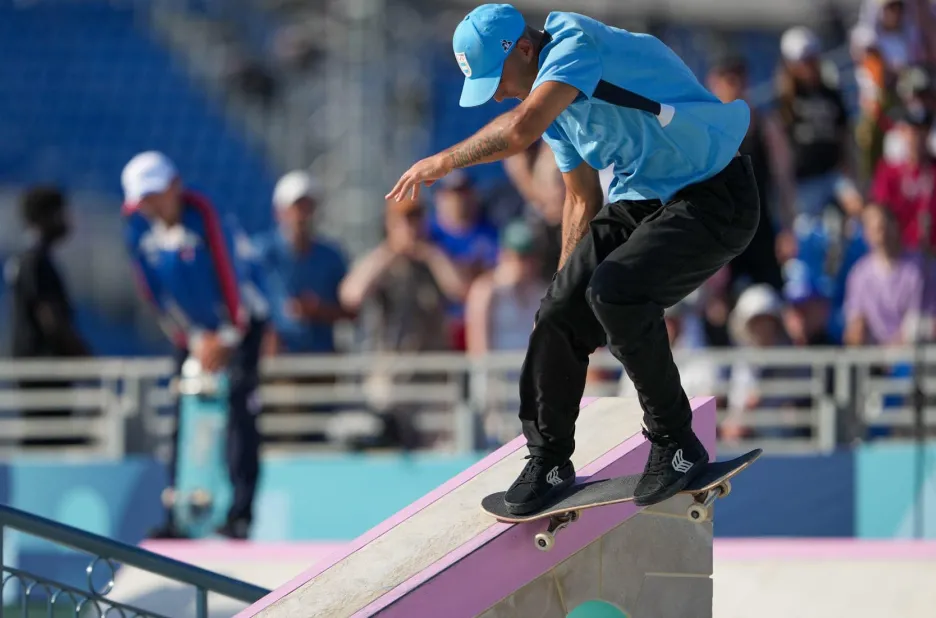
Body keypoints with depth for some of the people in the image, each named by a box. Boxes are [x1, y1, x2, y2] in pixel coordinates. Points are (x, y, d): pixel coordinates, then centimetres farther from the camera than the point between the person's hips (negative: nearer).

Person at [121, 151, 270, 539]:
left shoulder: (201, 214, -25)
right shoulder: (136, 223, -9)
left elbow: (225, 270, -25)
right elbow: (154, 289, -3)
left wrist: (229, 336, -24)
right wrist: (192, 339, -6)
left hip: (240, 318, -5)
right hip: (194, 328, 5)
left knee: (241, 411, -15)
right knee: (183, 416, -1)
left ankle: (241, 513, -17)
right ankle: (181, 516, 3)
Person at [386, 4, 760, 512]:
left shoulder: (576, 42, -20)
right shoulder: (554, 94, 10)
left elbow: (522, 128, -36)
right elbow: (583, 200, 21)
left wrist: (443, 161, -23)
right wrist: (569, 280, 24)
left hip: (713, 202, -9)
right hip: (639, 200, 9)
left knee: (615, 292, -28)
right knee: (561, 311, -1)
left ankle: (677, 446, -12)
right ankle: (548, 464, 16)